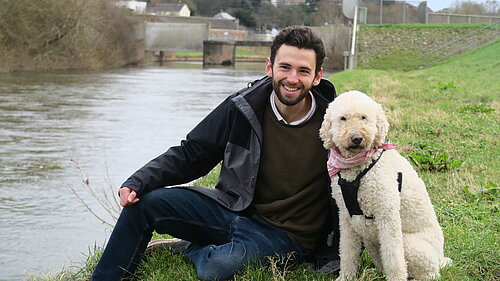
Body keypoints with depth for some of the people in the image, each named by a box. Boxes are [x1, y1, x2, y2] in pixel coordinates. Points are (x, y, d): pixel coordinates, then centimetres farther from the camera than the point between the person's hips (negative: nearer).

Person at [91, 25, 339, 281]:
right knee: (143, 202, -10)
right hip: (233, 209, 4)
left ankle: (192, 249, 3)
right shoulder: (242, 107, -6)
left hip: (285, 234, -4)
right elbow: (190, 155, 1)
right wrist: (138, 182, -12)